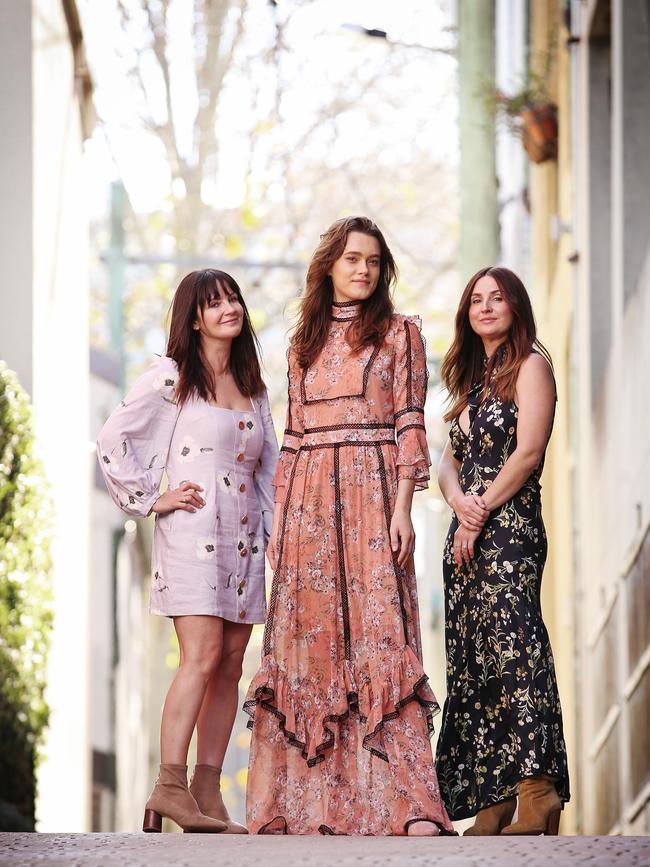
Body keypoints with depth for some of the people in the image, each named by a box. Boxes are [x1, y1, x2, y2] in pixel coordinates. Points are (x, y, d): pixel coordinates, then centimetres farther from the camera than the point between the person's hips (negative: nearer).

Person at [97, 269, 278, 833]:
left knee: (231, 665, 2)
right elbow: (113, 441, -3)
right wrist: (150, 500, -6)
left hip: (244, 539, 6)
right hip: (192, 532, -6)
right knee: (203, 657, -17)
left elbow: (269, 469, 23)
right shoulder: (172, 378, 0)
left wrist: (276, 532, 13)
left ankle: (207, 792, 3)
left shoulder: (252, 389, 18)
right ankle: (170, 788, -18)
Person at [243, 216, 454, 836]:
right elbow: (293, 435, 16)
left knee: (379, 632, -12)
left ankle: (405, 804, -16)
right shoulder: (304, 343, 17)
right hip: (309, 500, 4)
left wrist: (403, 510, -10)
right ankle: (303, 799, 3)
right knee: (307, 637, 0)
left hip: (372, 494, -4)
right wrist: (279, 517, 9)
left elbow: (410, 428, 0)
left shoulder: (398, 334, 7)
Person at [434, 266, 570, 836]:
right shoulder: (472, 378, 22)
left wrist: (482, 510, -12)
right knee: (473, 661, 3)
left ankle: (539, 796, -25)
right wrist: (458, 499, -5)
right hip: (468, 532, 8)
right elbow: (450, 458, 17)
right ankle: (493, 805, 2)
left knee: (511, 646, -19)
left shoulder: (531, 366, 0)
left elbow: (528, 452, -10)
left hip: (509, 526, -8)